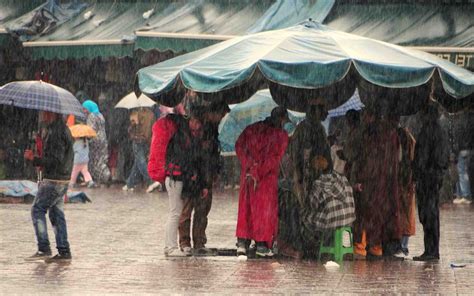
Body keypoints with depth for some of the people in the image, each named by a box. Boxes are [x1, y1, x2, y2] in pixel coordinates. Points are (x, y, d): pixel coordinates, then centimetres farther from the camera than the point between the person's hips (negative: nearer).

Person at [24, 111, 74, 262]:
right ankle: (64, 252, 9)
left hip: (53, 180, -10)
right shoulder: (63, 128, 14)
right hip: (63, 179, 10)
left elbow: (55, 161, -23)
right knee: (57, 213, 11)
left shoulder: (56, 132, -18)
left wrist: (34, 159, -17)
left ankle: (44, 249, -7)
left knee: (37, 210, -5)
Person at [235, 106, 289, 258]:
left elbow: (239, 146, 1)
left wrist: (249, 167, -4)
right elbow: (275, 157, -13)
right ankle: (262, 245, 2)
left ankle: (242, 243, 3)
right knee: (265, 208, 4)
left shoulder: (252, 129, 10)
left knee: (246, 207, 10)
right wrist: (259, 173, -13)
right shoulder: (281, 135, -3)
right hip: (268, 177, -4)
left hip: (248, 173, 4)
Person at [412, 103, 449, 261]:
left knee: (427, 214, -9)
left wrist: (417, 177, -16)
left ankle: (430, 251, -11)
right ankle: (433, 251, 13)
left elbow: (422, 155, -16)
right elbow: (446, 157, 19)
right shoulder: (440, 132, 16)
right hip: (437, 175, 9)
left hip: (426, 176, -9)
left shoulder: (427, 131, -12)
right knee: (432, 213, 11)